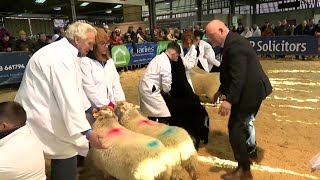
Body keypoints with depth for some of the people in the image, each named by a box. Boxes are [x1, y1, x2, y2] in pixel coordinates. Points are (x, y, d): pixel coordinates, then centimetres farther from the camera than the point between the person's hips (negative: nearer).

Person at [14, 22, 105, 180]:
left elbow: (73, 89, 18)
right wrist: (87, 132, -29)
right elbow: (68, 98, -29)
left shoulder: (65, 53, 11)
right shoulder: (61, 56, -23)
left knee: (65, 155, 16)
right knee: (66, 156, -5)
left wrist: (90, 107, 16)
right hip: (42, 116, -10)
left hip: (45, 112, 10)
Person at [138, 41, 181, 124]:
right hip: (150, 90, -10)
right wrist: (165, 91, 4)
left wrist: (163, 89, 11)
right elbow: (166, 82, -17)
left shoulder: (159, 57, 13)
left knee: (153, 114, 21)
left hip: (145, 87, 10)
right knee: (164, 116, -10)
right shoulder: (166, 62, -17)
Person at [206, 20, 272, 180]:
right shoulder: (232, 41, 10)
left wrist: (229, 100, -30)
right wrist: (221, 90, 21)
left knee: (235, 128, -5)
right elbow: (231, 72, 17)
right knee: (242, 123, 24)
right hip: (251, 88, 11)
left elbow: (238, 76, -29)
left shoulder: (234, 44, -23)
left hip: (250, 90, -10)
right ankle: (249, 149, 46)